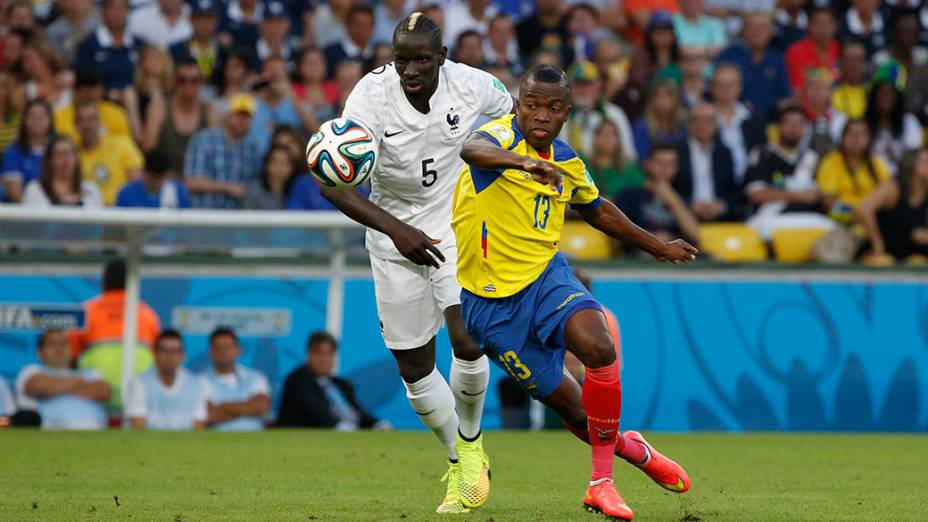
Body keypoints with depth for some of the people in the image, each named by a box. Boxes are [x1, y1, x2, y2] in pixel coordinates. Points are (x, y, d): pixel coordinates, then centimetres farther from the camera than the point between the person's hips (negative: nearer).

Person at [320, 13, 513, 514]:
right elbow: (335, 185, -27)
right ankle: (459, 460, 28)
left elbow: (514, 118, 10)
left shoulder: (471, 86, -15)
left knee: (467, 340, -18)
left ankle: (470, 443, 10)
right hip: (396, 237, 0)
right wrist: (397, 230, -36)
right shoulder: (372, 96, -21)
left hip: (457, 225, 0)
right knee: (414, 368, 4)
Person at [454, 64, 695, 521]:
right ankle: (630, 448, 32)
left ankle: (602, 481, -16)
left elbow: (598, 210, 27)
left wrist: (658, 247, 34)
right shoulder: (502, 136, -16)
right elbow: (473, 150, -42)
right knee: (568, 405, 0)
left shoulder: (567, 163, 5)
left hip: (545, 276, 4)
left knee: (599, 347, -26)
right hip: (491, 298, -4)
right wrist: (524, 162, -63)